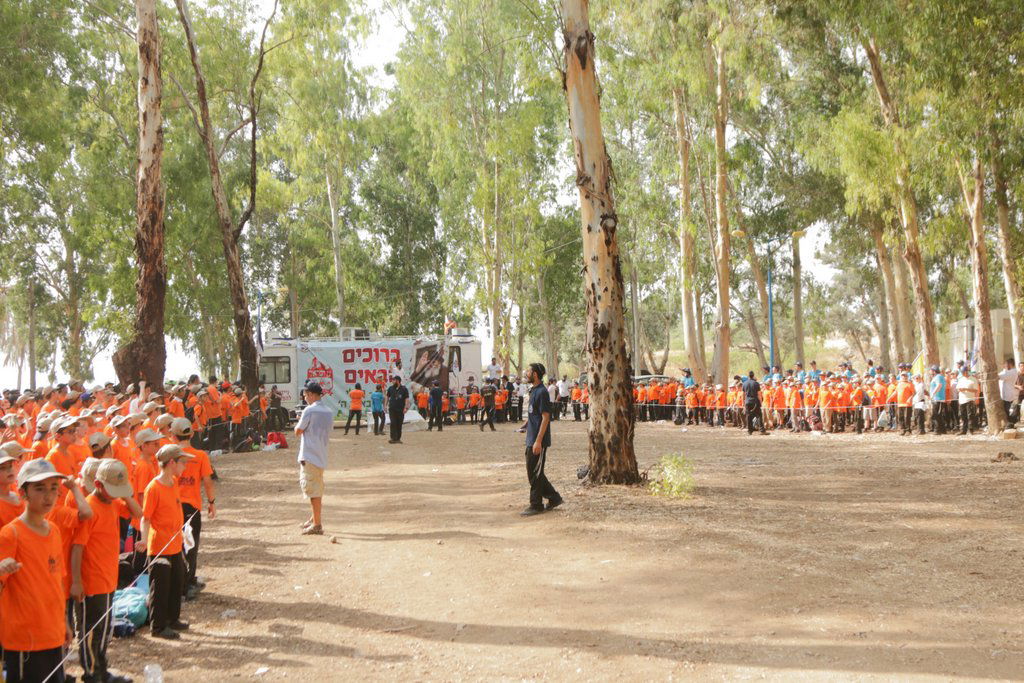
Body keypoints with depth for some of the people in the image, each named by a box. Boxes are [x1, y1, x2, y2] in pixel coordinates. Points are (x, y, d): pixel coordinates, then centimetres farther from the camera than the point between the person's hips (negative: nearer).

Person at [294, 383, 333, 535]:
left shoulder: (309, 411, -13)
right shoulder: (329, 412, 10)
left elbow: (298, 431, -8)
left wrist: (299, 422, 13)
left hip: (309, 455, -8)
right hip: (322, 456, 8)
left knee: (313, 489, -6)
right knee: (317, 489, 19)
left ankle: (316, 525, -6)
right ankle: (314, 519, 30)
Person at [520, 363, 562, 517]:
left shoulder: (542, 392, -16)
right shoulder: (534, 391, 13)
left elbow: (545, 417, -19)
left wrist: (538, 441, -22)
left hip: (538, 441, -10)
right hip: (531, 440, 10)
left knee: (535, 474, -2)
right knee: (533, 473, 14)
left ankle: (536, 505, 8)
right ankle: (554, 498, 23)